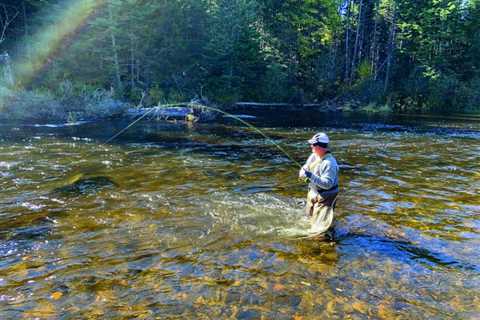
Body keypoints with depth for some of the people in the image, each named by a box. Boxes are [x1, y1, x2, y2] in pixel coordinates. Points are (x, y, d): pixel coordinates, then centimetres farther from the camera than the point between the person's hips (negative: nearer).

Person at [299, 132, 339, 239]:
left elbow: (327, 184, -32)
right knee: (311, 215, 29)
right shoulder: (313, 156, -5)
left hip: (325, 197, -8)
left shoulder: (329, 163, -29)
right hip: (313, 193, 8)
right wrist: (303, 172, -19)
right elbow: (305, 168, 5)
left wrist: (311, 176, -36)